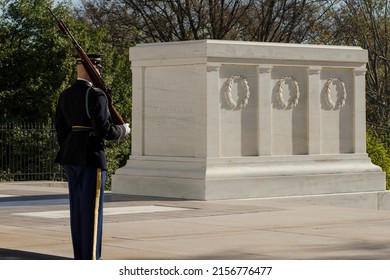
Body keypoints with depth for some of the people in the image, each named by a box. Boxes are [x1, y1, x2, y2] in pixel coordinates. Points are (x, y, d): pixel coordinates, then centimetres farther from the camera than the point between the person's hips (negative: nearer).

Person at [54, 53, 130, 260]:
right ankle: (91, 258, -2)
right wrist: (122, 131, 1)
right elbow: (103, 130, -19)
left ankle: (80, 257, 17)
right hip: (91, 157, -8)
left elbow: (60, 128, 13)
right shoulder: (96, 96, -15)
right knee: (92, 208, -4)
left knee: (77, 207, 12)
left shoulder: (65, 95, 10)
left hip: (72, 157, 8)